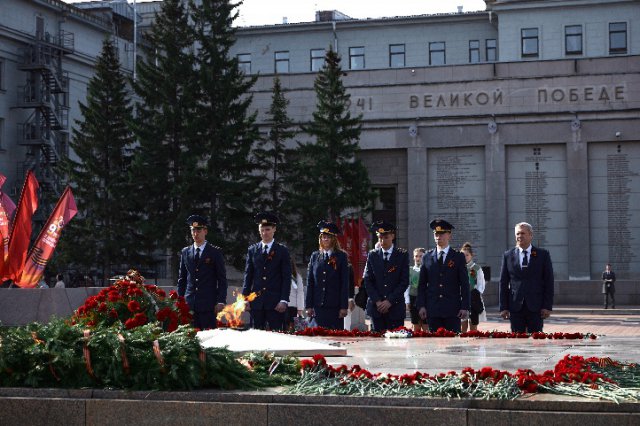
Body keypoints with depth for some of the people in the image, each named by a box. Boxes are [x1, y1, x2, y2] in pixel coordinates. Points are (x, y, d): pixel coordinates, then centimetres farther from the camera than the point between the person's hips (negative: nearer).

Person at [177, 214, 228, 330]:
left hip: (208, 304, -3)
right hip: (189, 304, 3)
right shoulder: (185, 252, 14)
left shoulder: (215, 252, 4)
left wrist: (221, 301, -7)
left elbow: (222, 279, 2)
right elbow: (181, 279, 17)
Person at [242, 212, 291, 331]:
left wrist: (284, 301, -8)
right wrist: (245, 299, 3)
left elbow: (287, 278, 1)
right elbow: (248, 275, 11)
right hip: (256, 302, 2)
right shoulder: (252, 250, 11)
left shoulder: (283, 251, 4)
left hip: (275, 303, -2)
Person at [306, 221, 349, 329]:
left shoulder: (341, 256, 3)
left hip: (335, 306, -2)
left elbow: (345, 283, -1)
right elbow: (310, 282, 10)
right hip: (318, 305, 2)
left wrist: (344, 306, -7)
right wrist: (309, 306, 3)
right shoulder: (315, 256, 11)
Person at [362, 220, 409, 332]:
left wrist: (390, 301, -10)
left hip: (395, 306, -2)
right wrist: (377, 301, -6)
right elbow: (367, 280, 5)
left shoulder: (402, 255, 3)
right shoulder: (372, 255, 9)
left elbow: (404, 281, -3)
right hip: (376, 307, 2)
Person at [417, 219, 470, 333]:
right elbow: (422, 285, 10)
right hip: (432, 309, 2)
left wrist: (465, 307, -5)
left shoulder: (458, 257, 4)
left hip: (452, 310, -2)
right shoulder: (427, 257, 10)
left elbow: (464, 284, 2)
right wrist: (421, 306, 1)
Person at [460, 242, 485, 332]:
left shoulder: (477, 268, 2)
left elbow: (481, 285, 0)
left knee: (473, 327, 3)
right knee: (463, 327, -3)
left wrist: (476, 296, -10)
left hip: (474, 300, -1)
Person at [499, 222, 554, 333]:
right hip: (515, 307, 1)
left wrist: (548, 306, -5)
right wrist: (503, 307, 1)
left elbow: (549, 282, 2)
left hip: (536, 307, -1)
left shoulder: (543, 254, 4)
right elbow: (503, 283, 7)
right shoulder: (508, 256, 7)